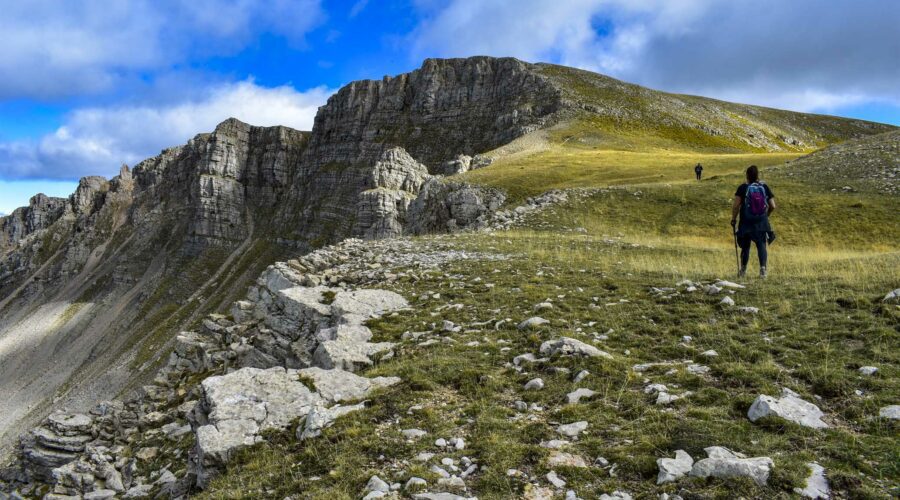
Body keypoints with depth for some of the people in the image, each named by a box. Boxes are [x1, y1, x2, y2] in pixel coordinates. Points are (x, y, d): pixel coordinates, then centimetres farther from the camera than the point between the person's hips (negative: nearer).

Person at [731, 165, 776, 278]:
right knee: (761, 245, 4)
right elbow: (772, 206, 3)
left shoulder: (743, 188, -7)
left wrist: (733, 219, -1)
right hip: (762, 223, 1)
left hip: (746, 223, -1)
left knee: (745, 246, 12)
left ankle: (743, 271, 23)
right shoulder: (765, 187, 2)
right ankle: (763, 268, -15)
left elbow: (735, 205, -13)